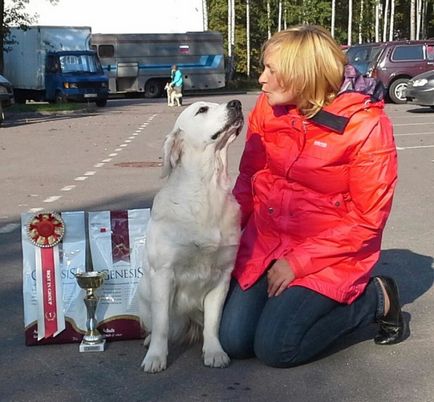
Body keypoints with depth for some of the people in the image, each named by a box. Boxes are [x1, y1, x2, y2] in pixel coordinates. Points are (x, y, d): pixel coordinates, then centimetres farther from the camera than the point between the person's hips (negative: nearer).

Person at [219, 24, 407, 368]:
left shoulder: (366, 125, -20)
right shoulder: (268, 108, -6)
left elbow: (367, 221, -15)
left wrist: (298, 262, -17)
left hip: (330, 253, -5)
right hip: (266, 240, 5)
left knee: (274, 349, -15)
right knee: (234, 342, -5)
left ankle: (375, 298, 6)